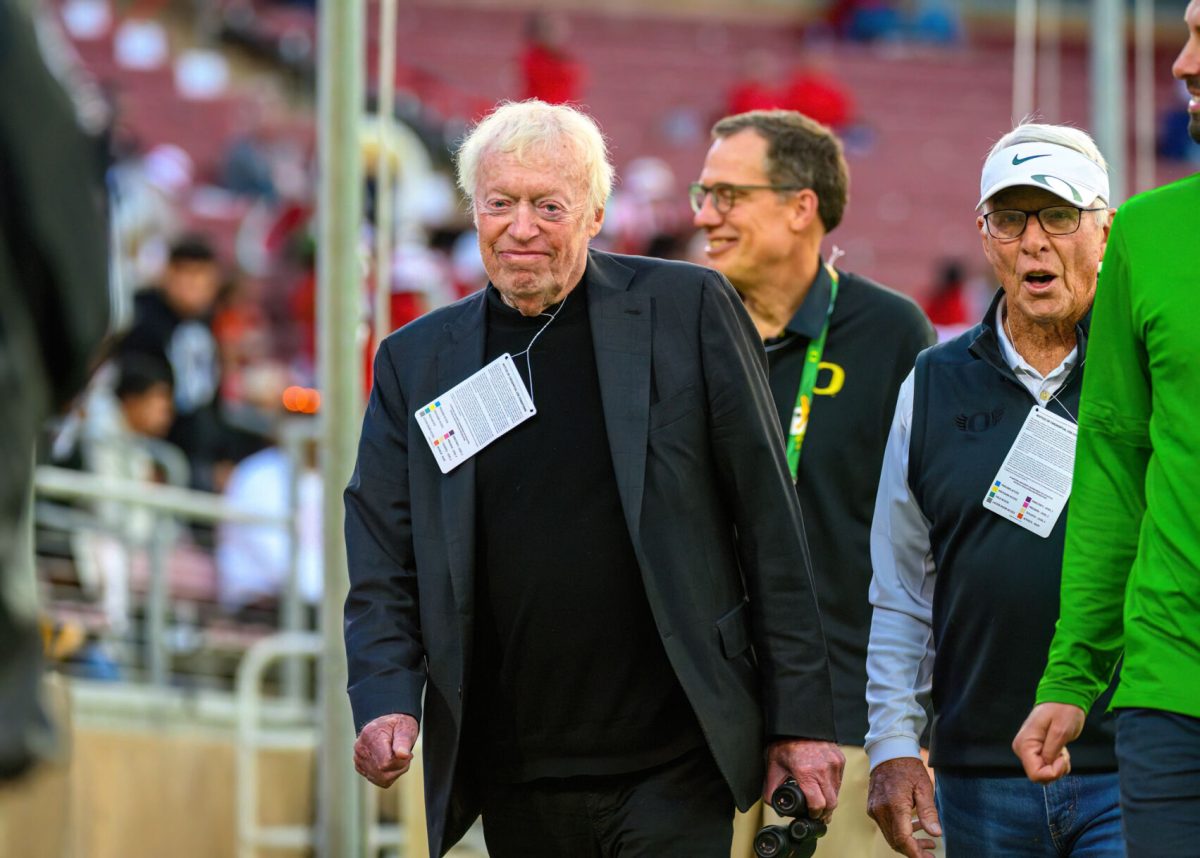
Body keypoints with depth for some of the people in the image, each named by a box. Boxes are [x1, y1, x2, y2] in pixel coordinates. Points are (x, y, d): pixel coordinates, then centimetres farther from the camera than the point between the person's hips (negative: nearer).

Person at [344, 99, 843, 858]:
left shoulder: (688, 310, 0)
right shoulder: (418, 362, 8)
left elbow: (771, 524, 1)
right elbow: (382, 563, 8)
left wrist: (802, 717, -2)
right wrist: (385, 702, -11)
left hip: (670, 768, -3)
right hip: (515, 785, 3)